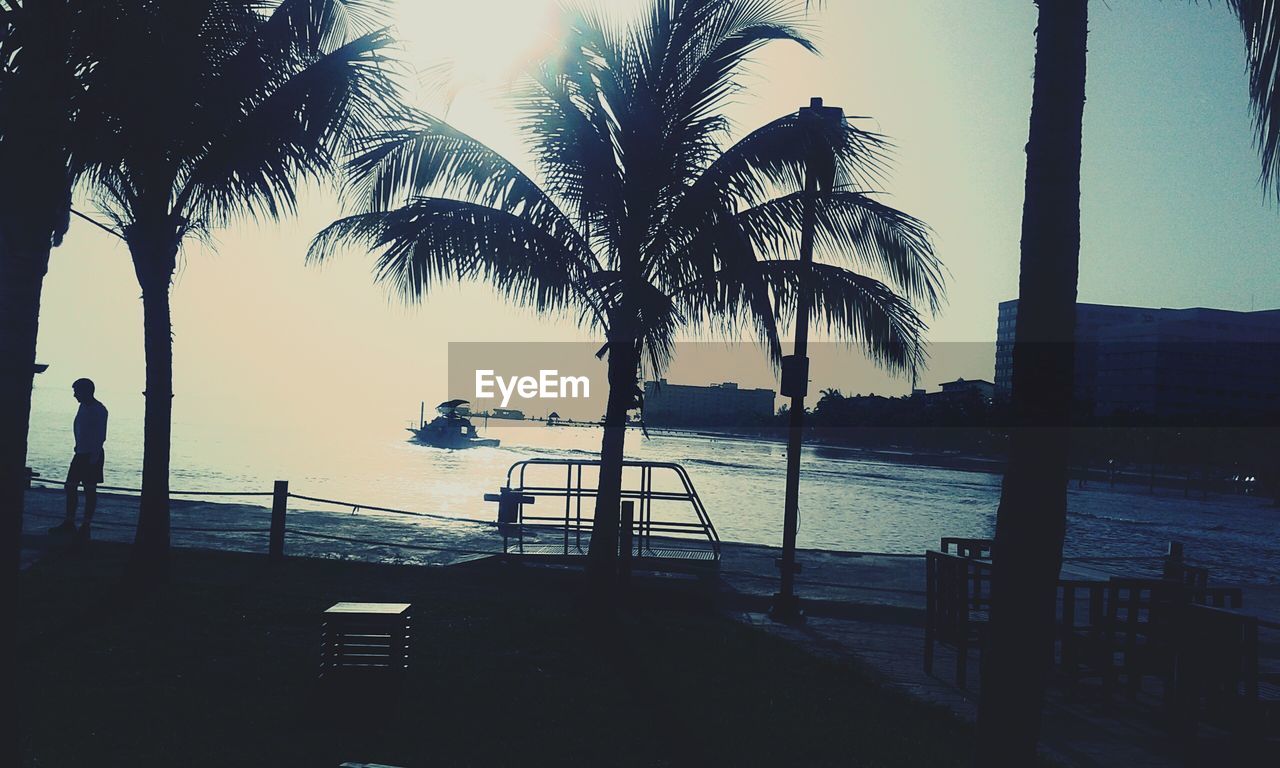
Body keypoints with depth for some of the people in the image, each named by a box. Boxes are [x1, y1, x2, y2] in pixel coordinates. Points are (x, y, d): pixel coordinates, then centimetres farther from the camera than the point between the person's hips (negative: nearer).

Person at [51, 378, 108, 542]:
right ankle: (69, 523, 15)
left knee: (90, 490, -3)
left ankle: (85, 527, 2)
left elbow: (101, 436, -17)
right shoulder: (83, 407, 12)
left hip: (92, 455, -9)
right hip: (80, 453, 9)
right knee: (70, 486, 8)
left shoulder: (99, 410, -13)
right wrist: (78, 447, 14)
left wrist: (95, 456, -21)